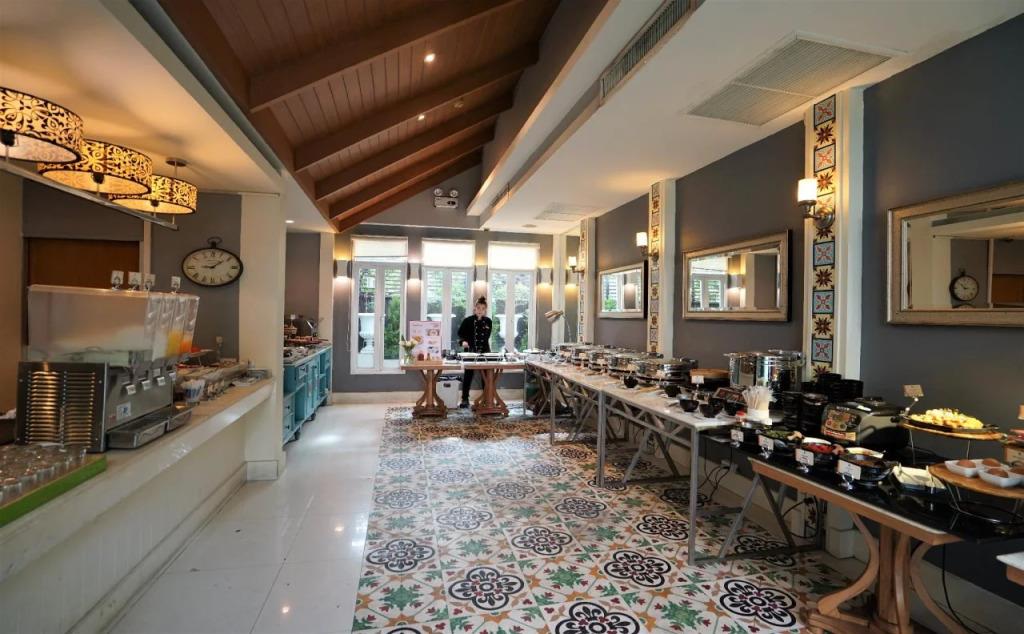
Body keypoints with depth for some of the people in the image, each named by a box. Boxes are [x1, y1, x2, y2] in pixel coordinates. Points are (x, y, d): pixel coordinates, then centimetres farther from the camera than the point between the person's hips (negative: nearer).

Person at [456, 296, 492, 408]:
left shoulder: (488, 321, 4)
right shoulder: (468, 320, -6)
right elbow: (460, 334, 0)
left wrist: (487, 349, 10)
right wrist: (463, 341, -19)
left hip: (484, 351, 3)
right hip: (470, 352, -3)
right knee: (468, 375, 1)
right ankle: (465, 399, 10)